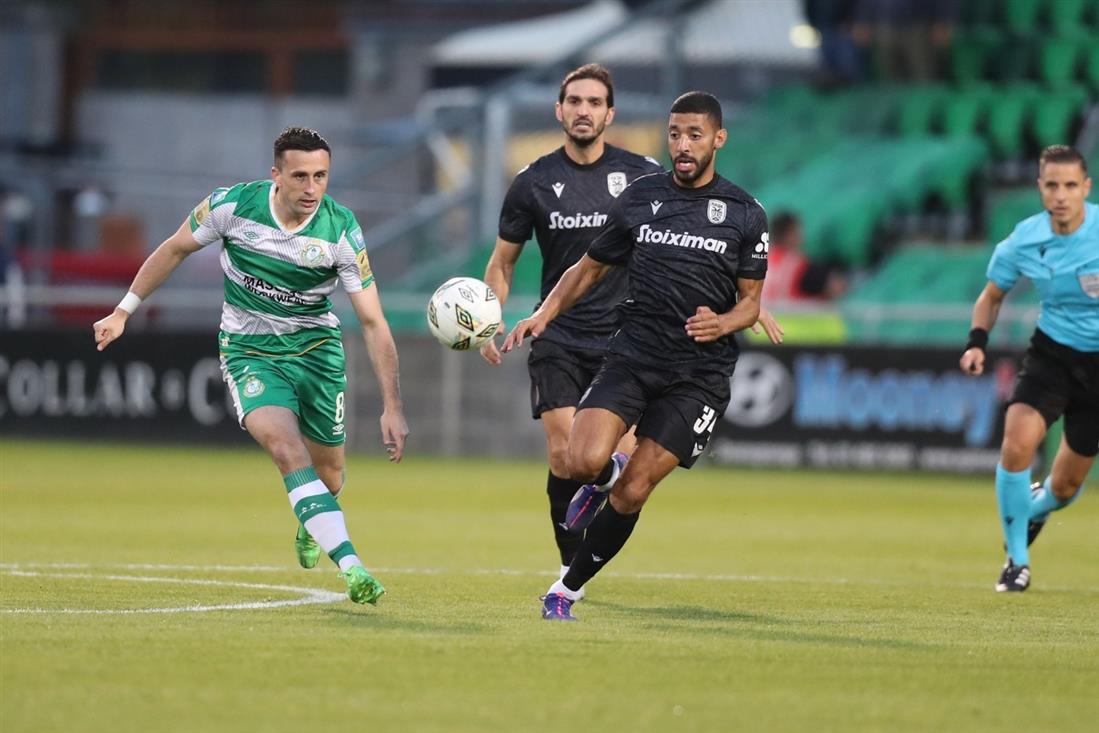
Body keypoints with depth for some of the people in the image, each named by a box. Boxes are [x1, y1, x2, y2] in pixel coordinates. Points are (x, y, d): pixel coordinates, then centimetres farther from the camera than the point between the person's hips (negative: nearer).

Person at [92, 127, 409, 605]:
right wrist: (123, 312, 8)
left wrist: (392, 407, -22)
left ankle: (310, 527, 49)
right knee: (289, 451, -25)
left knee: (328, 472, 10)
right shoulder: (232, 206, -18)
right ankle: (351, 566, -34)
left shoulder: (342, 232, -18)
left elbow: (372, 322, -16)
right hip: (248, 351, -2)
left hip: (316, 349, 2)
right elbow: (175, 249, 2)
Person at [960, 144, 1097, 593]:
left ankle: (1033, 509, 47)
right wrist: (977, 342, -8)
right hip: (1051, 352, 1)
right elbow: (993, 294, 9)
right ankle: (1016, 559, -5)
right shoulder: (1024, 241, -10)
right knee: (1016, 445, -24)